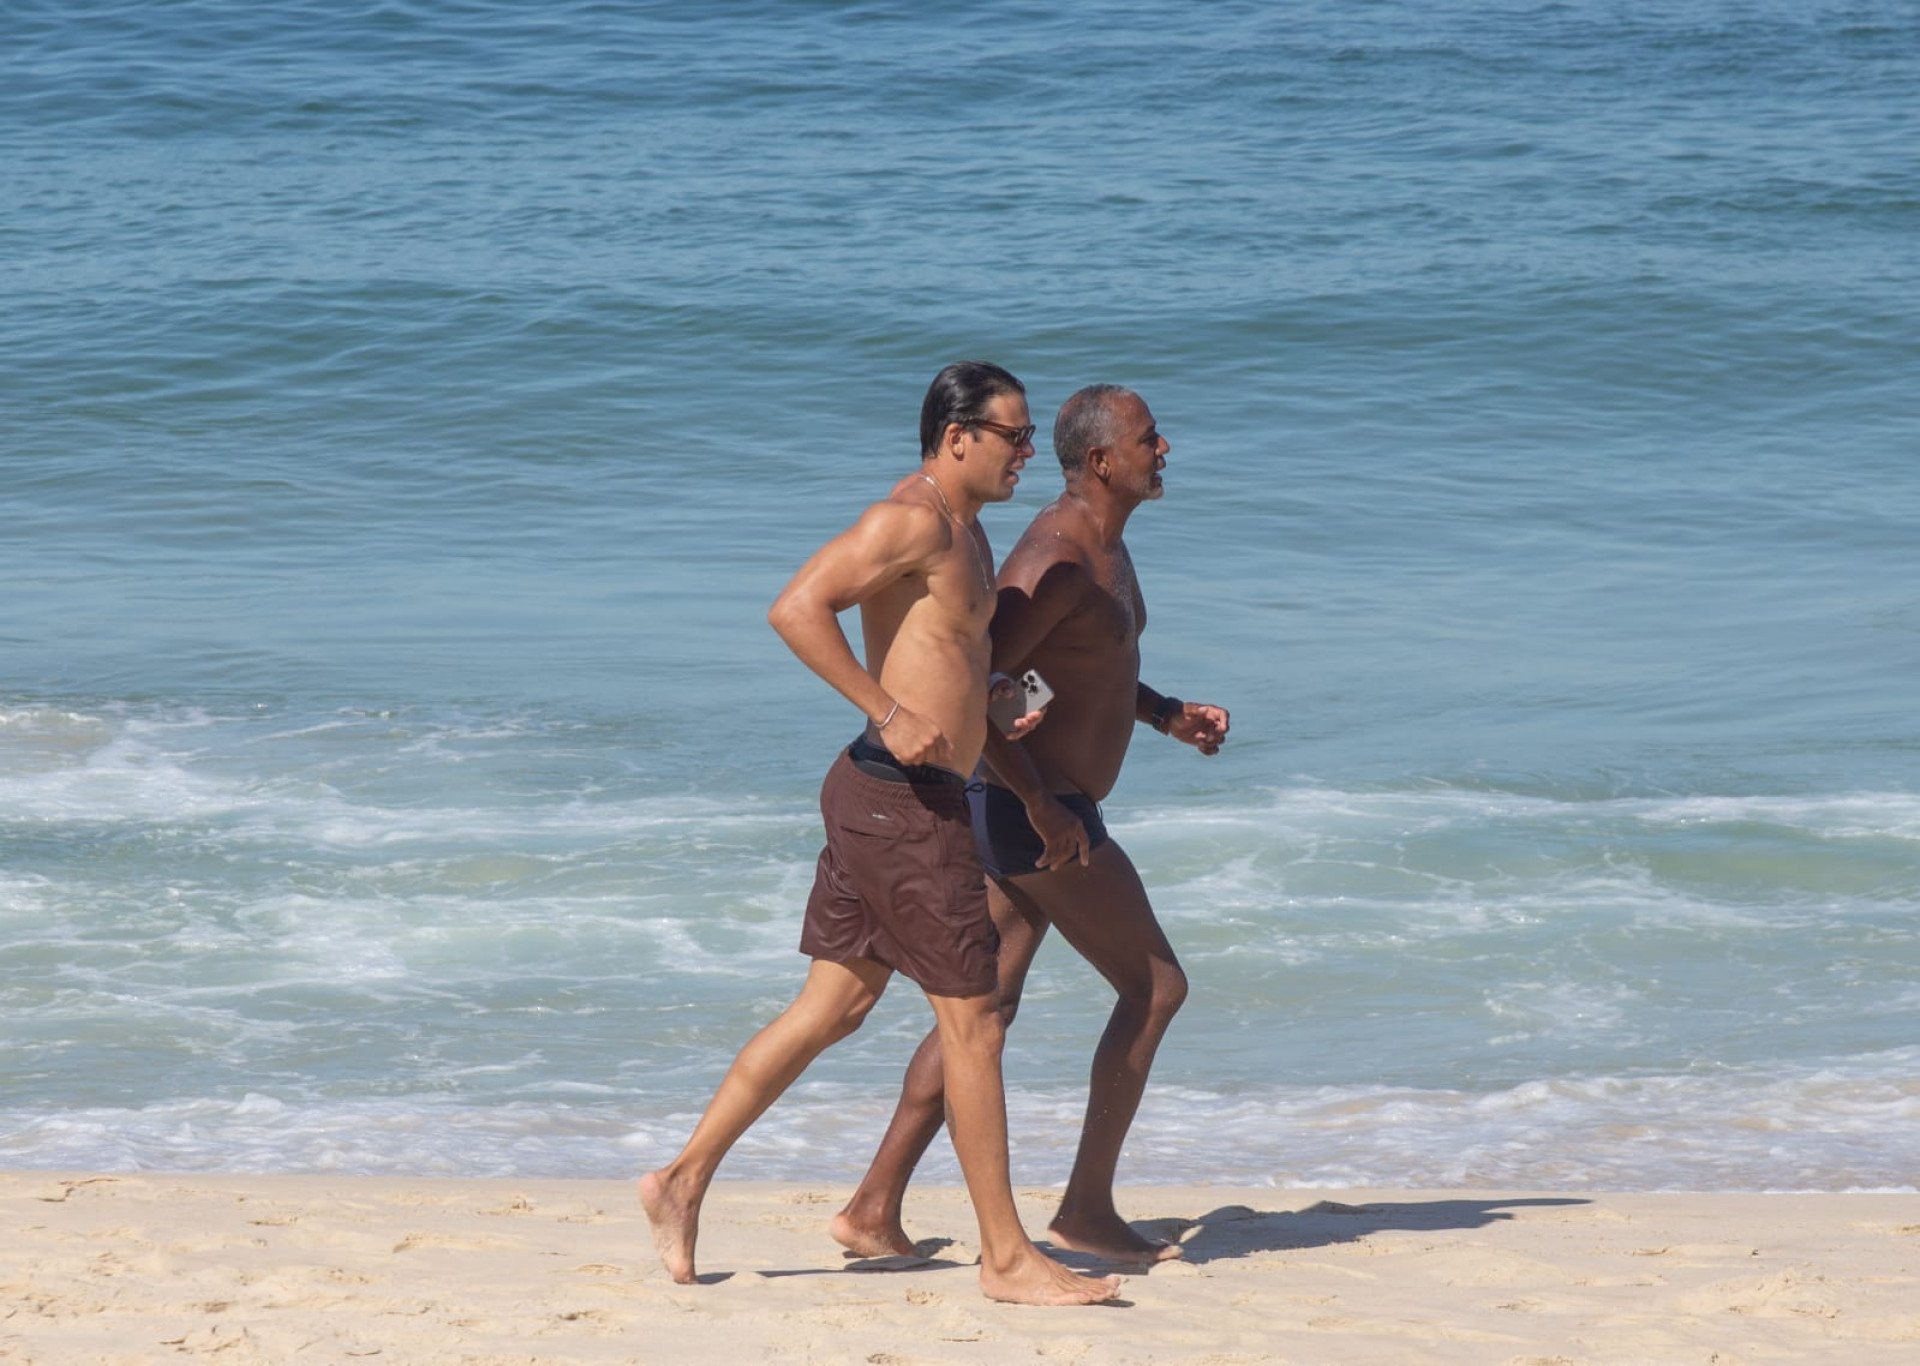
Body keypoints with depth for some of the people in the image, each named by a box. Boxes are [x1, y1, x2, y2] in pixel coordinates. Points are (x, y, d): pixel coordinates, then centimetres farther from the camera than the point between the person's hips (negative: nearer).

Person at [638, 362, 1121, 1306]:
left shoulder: (963, 531, 17)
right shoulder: (912, 520, -16)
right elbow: (796, 609, -27)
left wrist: (995, 716, 19)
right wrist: (891, 716, -27)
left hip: (884, 797, 10)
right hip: (903, 799, -10)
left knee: (834, 1007, 13)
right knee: (972, 1022, -4)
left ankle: (684, 1181, 17)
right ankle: (1007, 1257, 2)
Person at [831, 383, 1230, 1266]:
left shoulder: (1107, 547, 13)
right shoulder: (1055, 562, -20)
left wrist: (1169, 715, 12)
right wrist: (1038, 801, -25)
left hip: (1045, 809, 10)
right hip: (1036, 812, -10)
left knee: (985, 1007, 10)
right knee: (1156, 987, -1)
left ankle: (875, 1209, 10)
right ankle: (1087, 1210, 3)